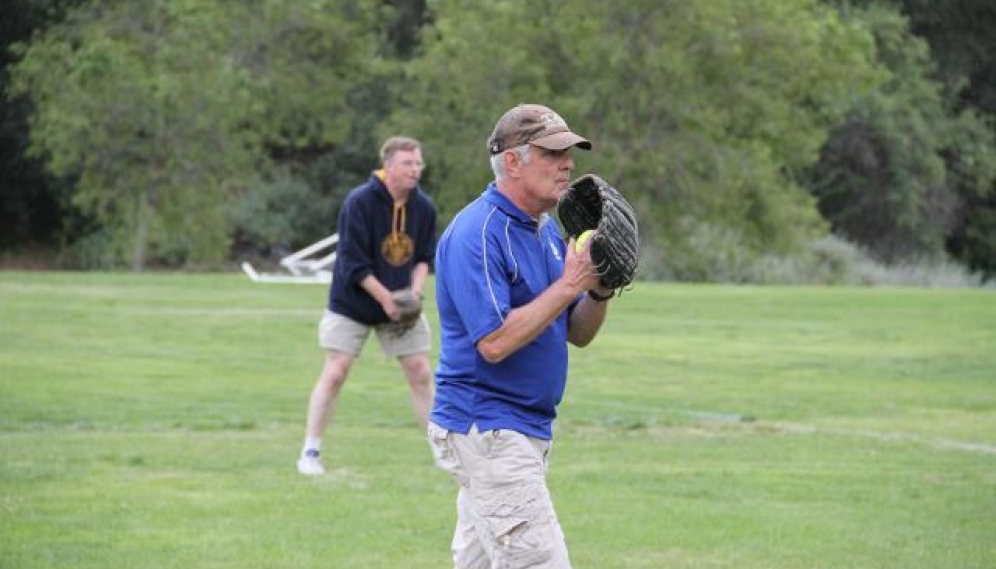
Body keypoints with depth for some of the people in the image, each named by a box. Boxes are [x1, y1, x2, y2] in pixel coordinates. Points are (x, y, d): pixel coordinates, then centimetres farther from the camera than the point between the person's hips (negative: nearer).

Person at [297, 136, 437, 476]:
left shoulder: (424, 207, -4)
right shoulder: (359, 203, -19)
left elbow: (424, 257, 6)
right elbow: (353, 263, -20)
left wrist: (415, 290, -12)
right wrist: (386, 299, -23)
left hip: (401, 306, 4)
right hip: (352, 304, -4)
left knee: (421, 373, 1)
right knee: (335, 373, -6)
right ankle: (310, 452, 4)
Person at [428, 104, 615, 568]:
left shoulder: (546, 230, 13)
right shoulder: (476, 233, -17)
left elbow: (577, 334, 15)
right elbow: (494, 342, -25)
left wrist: (600, 290, -5)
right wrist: (568, 284, -22)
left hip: (527, 432, 10)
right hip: (487, 433, -10)